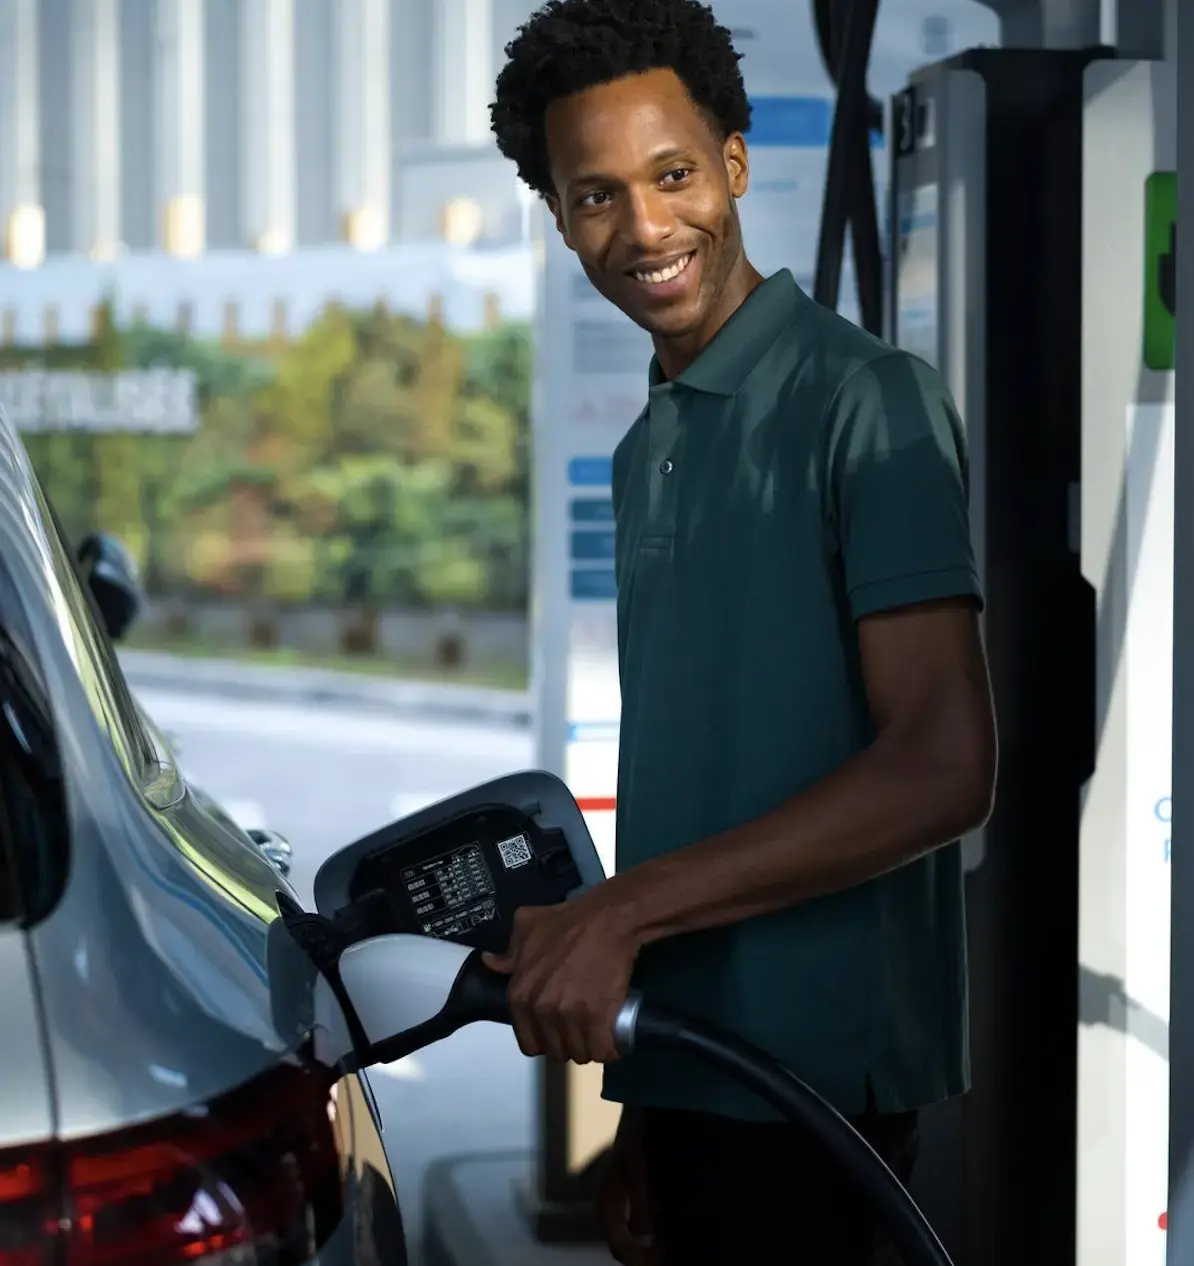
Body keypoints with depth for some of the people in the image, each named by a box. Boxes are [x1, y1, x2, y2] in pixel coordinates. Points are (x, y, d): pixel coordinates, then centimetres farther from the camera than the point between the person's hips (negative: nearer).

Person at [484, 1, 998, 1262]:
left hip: (810, 1064, -7)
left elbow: (943, 771, -18)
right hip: (681, 1057, 7)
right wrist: (638, 1113, 13)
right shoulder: (643, 453, 14)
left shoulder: (866, 401, -10)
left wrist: (621, 911, -18)